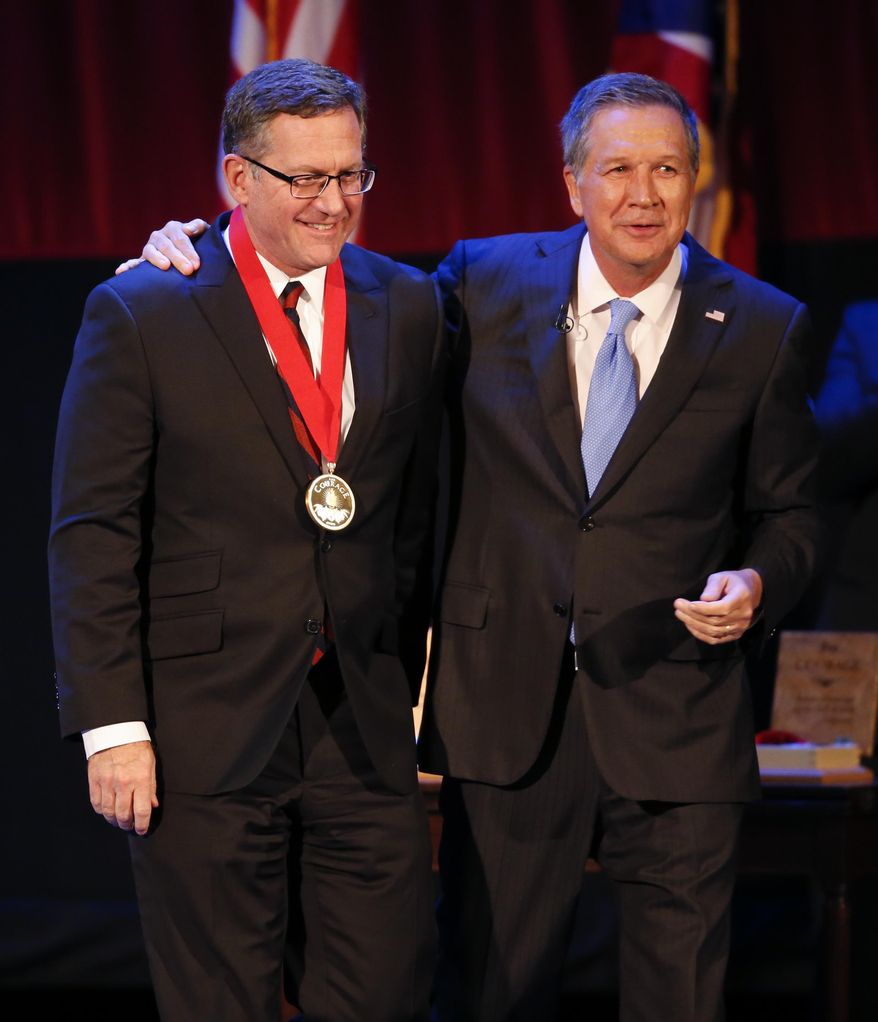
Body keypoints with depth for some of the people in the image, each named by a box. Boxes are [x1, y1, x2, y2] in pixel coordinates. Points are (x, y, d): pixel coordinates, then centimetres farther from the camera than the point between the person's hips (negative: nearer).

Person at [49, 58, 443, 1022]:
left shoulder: (406, 309, 7)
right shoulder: (137, 314, -5)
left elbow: (418, 515, 13)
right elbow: (92, 537, -5)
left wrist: (413, 688, 11)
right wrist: (111, 725, -10)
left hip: (363, 727, 4)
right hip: (200, 732, -3)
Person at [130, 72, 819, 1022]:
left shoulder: (763, 329, 1)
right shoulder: (487, 282, 2)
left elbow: (784, 510, 9)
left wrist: (757, 583, -12)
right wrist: (198, 254, 4)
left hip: (676, 726, 0)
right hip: (508, 711, 1)